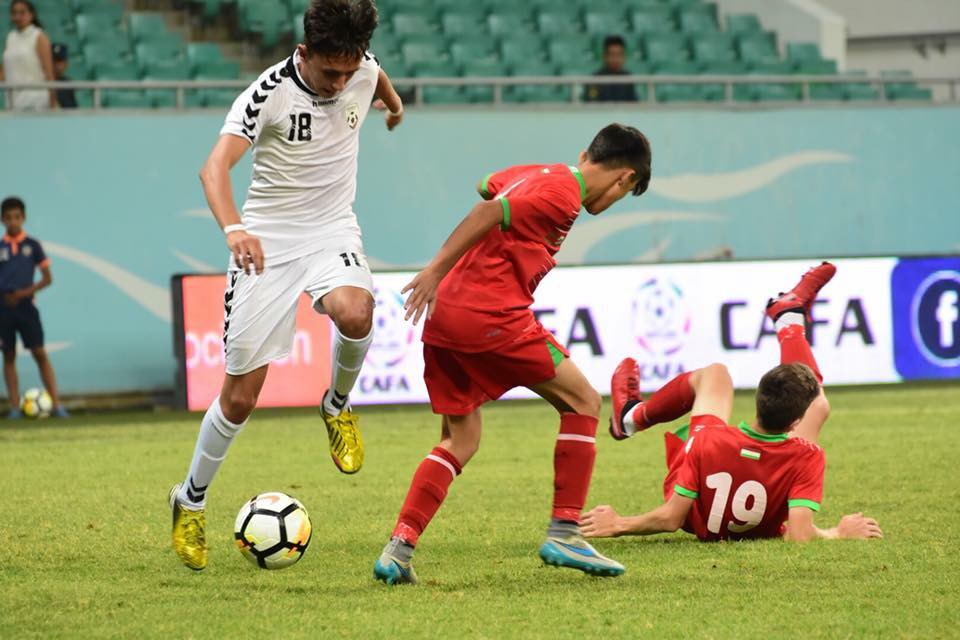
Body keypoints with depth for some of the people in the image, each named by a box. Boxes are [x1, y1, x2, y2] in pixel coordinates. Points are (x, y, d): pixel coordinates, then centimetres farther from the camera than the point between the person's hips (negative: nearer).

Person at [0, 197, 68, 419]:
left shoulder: (33, 245, 3)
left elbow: (47, 278, 2)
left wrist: (26, 292, -12)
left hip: (26, 306, -1)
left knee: (40, 353, -6)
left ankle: (56, 405, -8)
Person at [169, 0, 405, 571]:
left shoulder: (364, 70, -7)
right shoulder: (270, 93, -21)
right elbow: (216, 166, -34)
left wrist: (395, 104, 45)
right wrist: (234, 229, -53)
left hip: (332, 230, 3)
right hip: (266, 241, -3)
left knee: (354, 313, -34)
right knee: (241, 395, -1)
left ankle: (338, 406, -2)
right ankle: (191, 501, 22)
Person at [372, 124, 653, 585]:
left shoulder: (534, 175, 19)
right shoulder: (564, 195, -8)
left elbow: (488, 188, 38)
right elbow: (490, 211, -17)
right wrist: (437, 270, -18)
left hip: (443, 317, 9)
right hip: (492, 317, -9)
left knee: (459, 442, 15)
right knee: (582, 402, 4)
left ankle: (398, 549, 1)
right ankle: (564, 533, -1)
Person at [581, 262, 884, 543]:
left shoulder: (709, 438, -37)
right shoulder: (807, 457, -39)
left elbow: (670, 519, -31)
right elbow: (799, 535, -40)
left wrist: (618, 524, -18)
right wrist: (840, 533, -24)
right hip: (759, 530, 0)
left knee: (715, 373, 17)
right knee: (818, 406, 12)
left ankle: (631, 417, 47)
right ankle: (789, 318, 39)